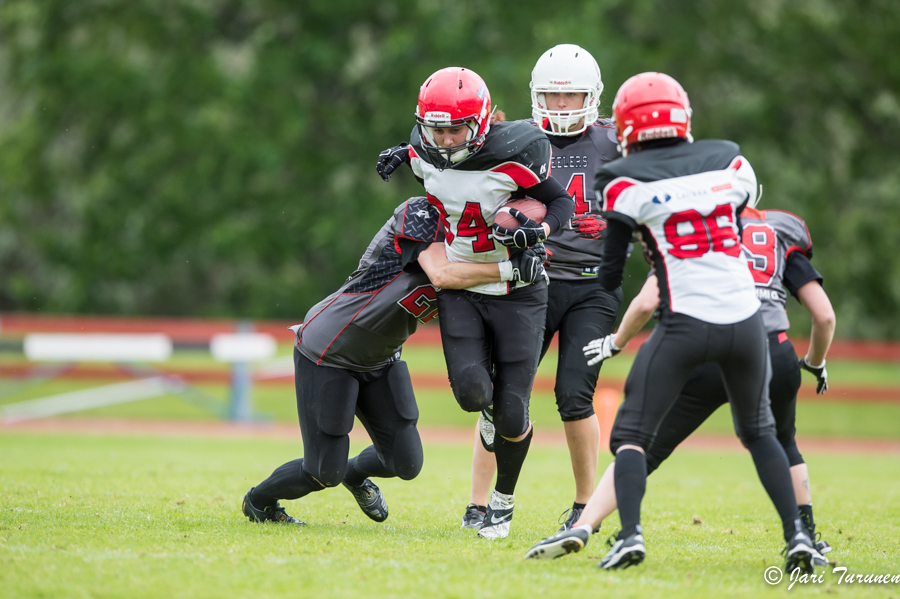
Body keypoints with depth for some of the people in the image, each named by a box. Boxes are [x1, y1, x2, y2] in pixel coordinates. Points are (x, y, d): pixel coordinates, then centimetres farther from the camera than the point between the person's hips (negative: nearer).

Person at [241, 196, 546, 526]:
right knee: (324, 474, -3)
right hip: (327, 351, -8)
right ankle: (258, 500, 28)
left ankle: (355, 473, 38)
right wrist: (511, 269, -37)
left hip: (380, 360, 8)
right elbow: (441, 275, -36)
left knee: (406, 464, 3)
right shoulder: (420, 213, -21)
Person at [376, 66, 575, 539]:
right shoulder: (425, 154, -8)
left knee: (510, 414, -5)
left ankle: (503, 500, 22)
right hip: (459, 289, 3)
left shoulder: (513, 155, -23)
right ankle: (491, 407, 22)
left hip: (517, 291, -3)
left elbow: (561, 202, -9)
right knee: (472, 392, -18)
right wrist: (406, 155, 0)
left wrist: (535, 232, -28)